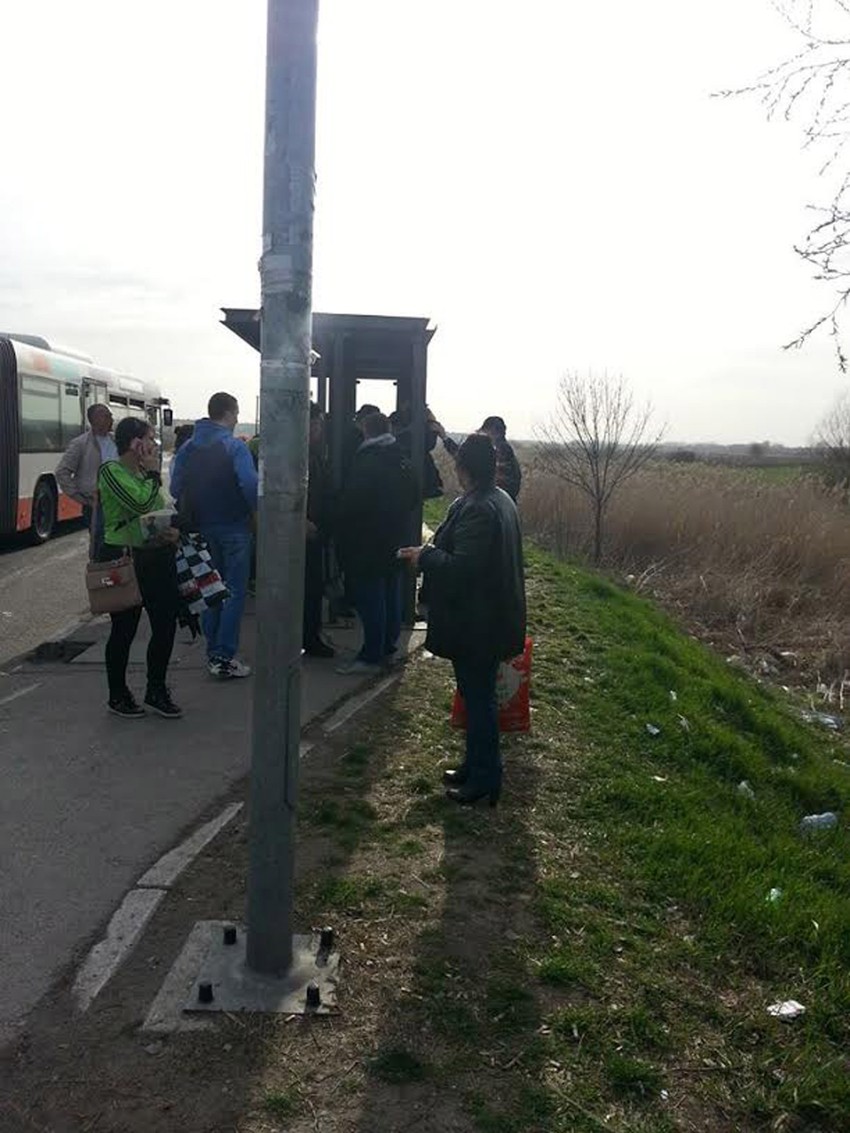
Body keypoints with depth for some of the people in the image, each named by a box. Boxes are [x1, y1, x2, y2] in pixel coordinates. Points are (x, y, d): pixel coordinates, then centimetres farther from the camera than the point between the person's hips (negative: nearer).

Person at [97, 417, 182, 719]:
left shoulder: (145, 472, 11)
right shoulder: (111, 471, -11)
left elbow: (161, 510, 19)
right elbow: (141, 504, -24)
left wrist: (174, 530, -2)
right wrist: (153, 473, -10)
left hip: (156, 556, 7)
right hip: (124, 559, -7)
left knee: (166, 625, 7)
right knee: (124, 631, 6)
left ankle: (156, 691, 24)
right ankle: (118, 696, 23)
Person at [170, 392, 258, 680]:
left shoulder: (188, 448, 5)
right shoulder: (235, 447, -12)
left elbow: (176, 488, 4)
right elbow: (250, 485, -23)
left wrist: (191, 516, 14)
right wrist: (258, 513, -9)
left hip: (202, 528, 6)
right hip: (233, 527, -6)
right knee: (234, 591, 1)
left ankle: (213, 655, 20)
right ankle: (225, 658, 0)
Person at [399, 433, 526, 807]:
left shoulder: (477, 509, -23)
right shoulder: (500, 500, 10)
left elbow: (462, 567, -26)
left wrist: (424, 557, -12)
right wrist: (431, 554, 15)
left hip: (476, 624, -10)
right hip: (490, 617, 10)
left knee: (478, 697, 2)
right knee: (478, 695, 19)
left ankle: (484, 779, 15)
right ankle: (475, 768, 32)